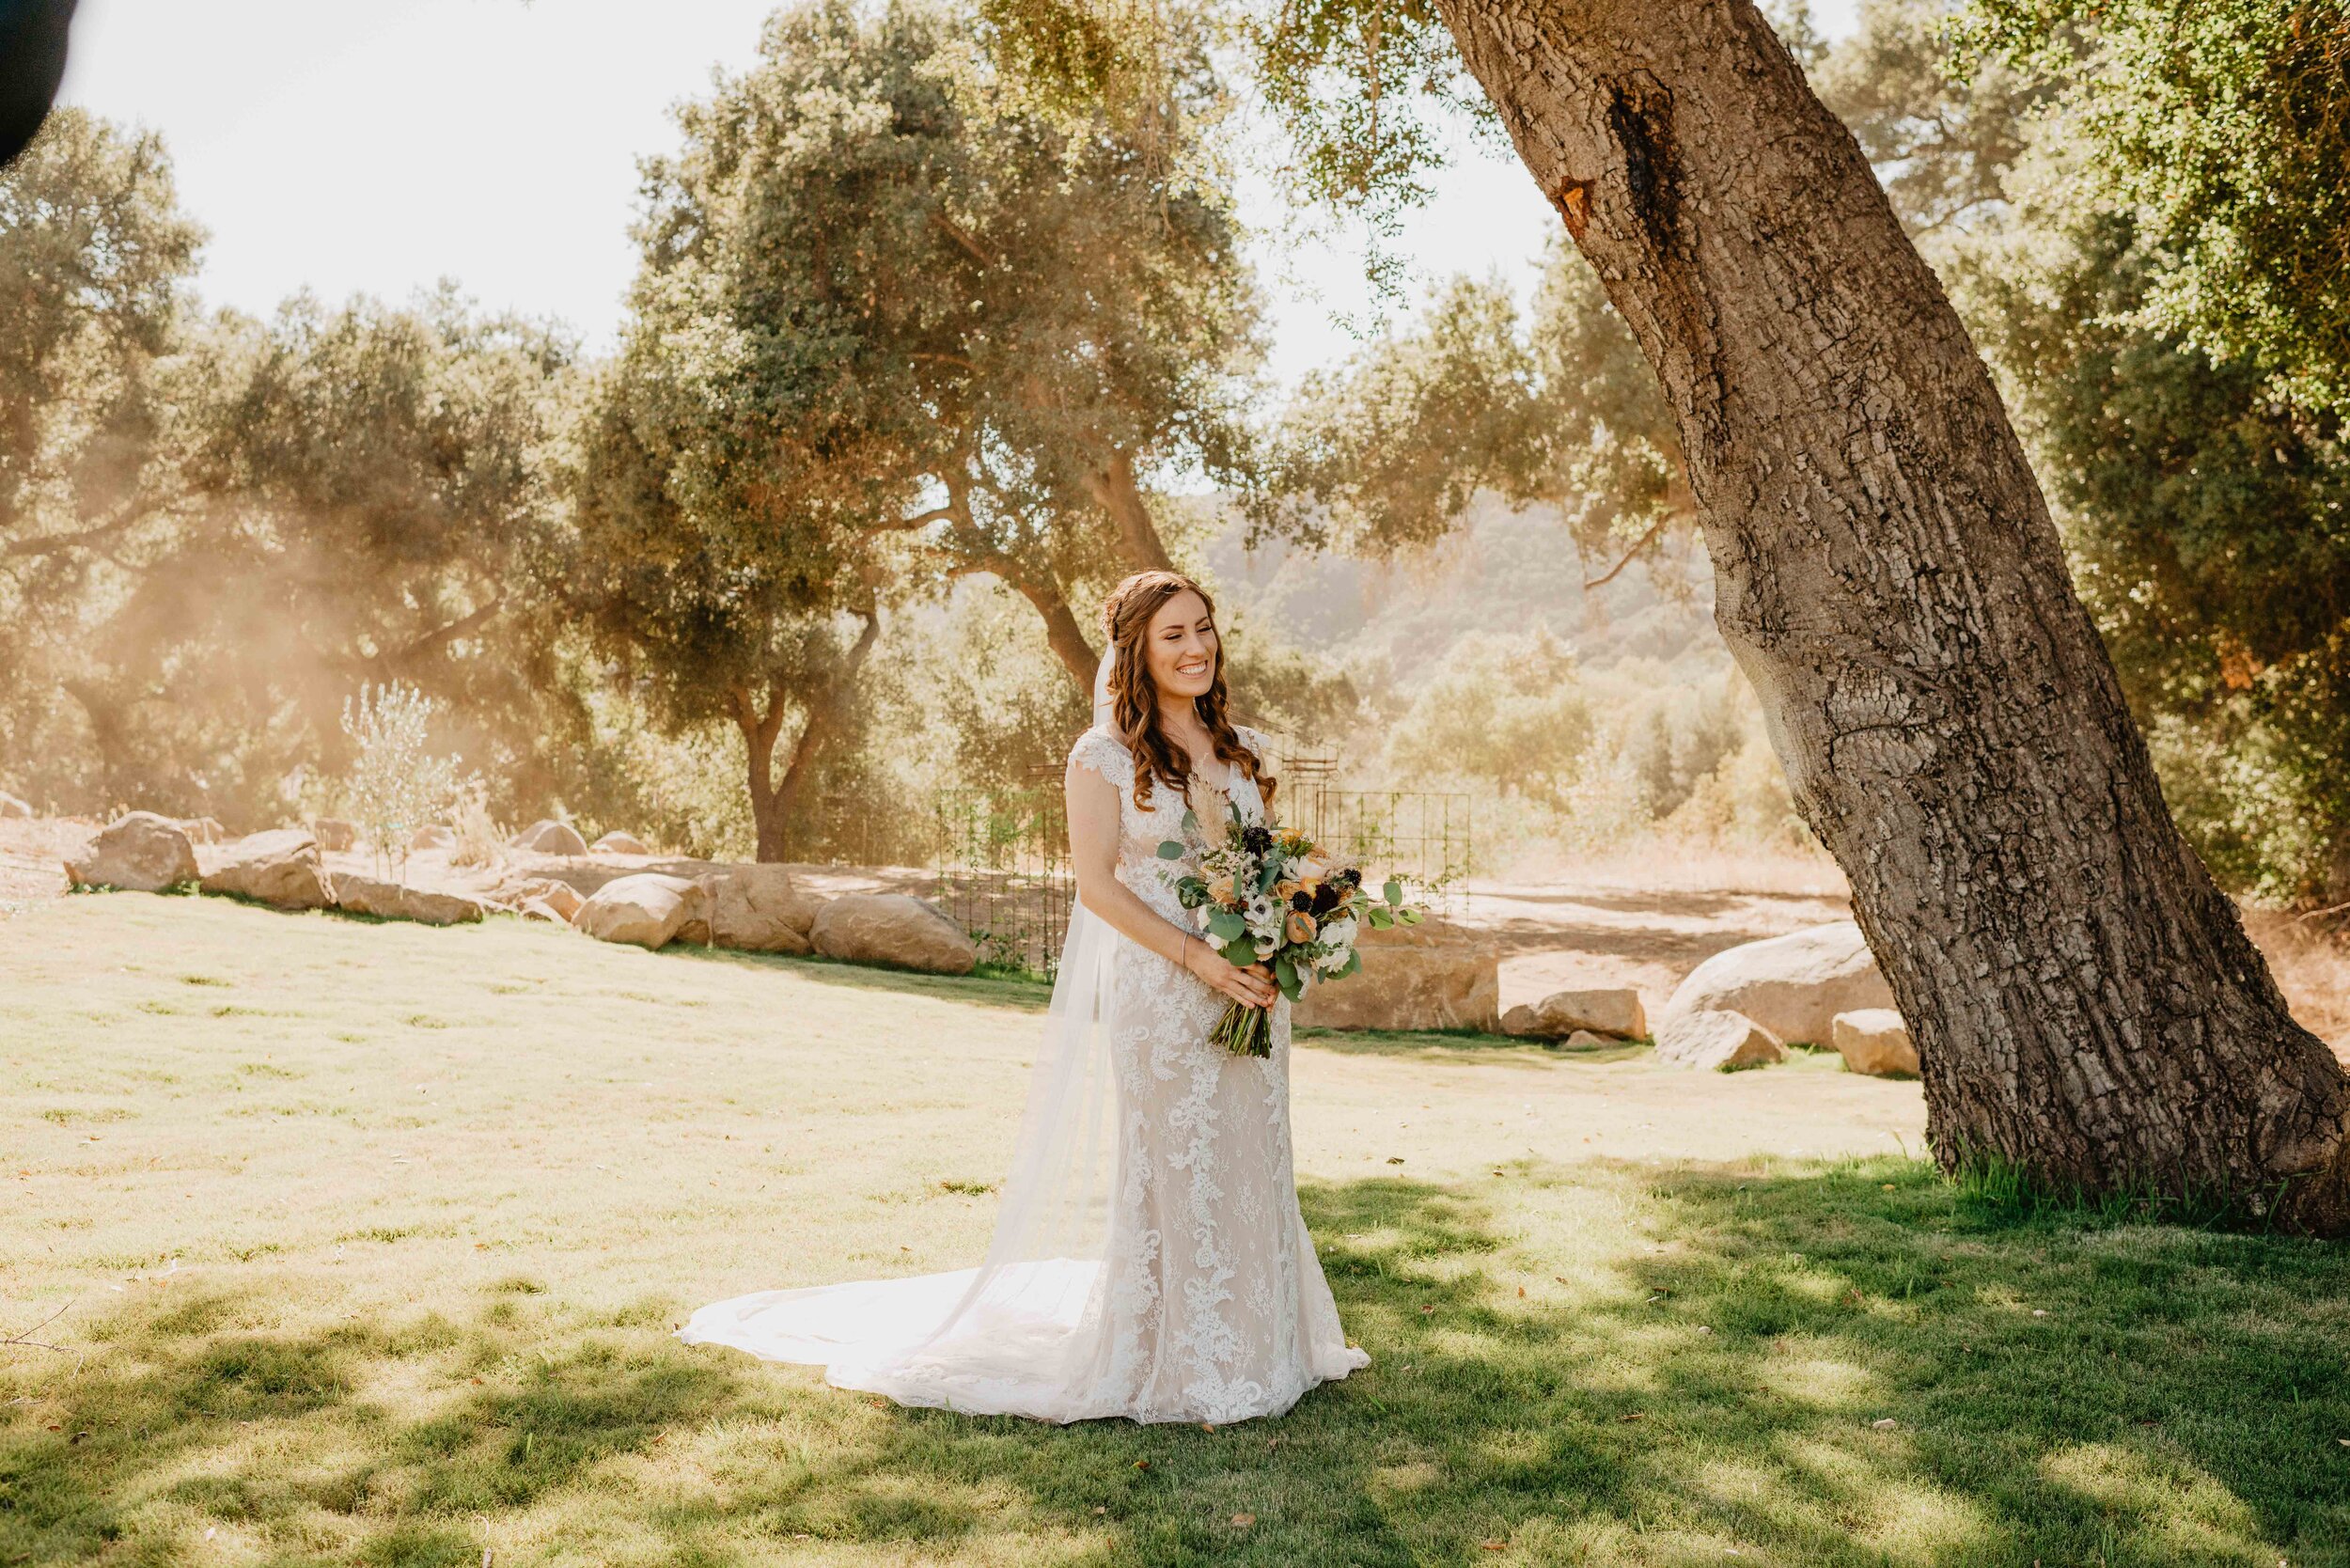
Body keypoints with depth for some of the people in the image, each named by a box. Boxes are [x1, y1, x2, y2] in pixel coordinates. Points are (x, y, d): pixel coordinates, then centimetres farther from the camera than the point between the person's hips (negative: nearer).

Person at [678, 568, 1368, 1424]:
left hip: (1249, 990, 6)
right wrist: (1199, 959, -17)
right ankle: (1176, 1366, 15)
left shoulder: (1245, 751, 12)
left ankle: (1252, 1347, 25)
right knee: (1169, 1168, 1)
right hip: (1154, 991, -5)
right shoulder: (1105, 755, -5)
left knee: (1252, 1162, 10)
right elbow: (1097, 883, -10)